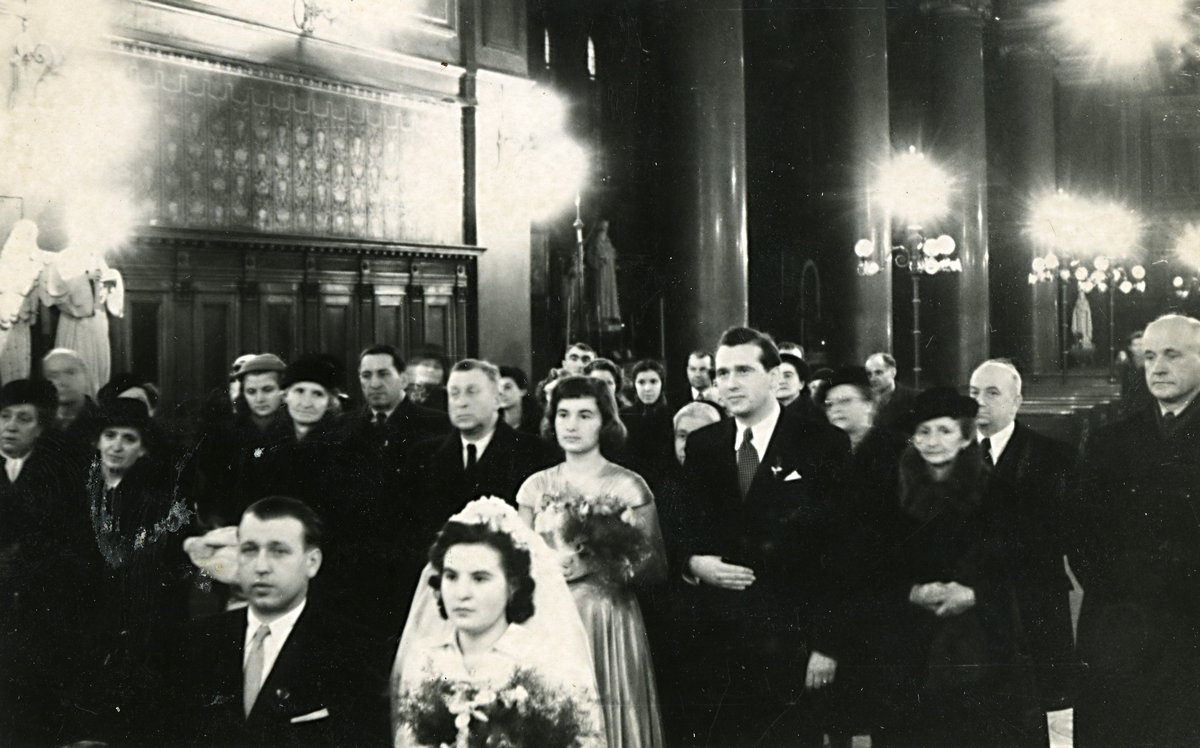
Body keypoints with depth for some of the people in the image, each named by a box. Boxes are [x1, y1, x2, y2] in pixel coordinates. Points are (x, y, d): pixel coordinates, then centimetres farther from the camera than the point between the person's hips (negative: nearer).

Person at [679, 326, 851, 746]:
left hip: (791, 641, -3)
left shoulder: (823, 445, -3)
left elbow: (841, 549, -6)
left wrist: (828, 644, -10)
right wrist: (693, 562, -7)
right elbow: (681, 530, 16)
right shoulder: (702, 447, 10)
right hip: (716, 640, 3)